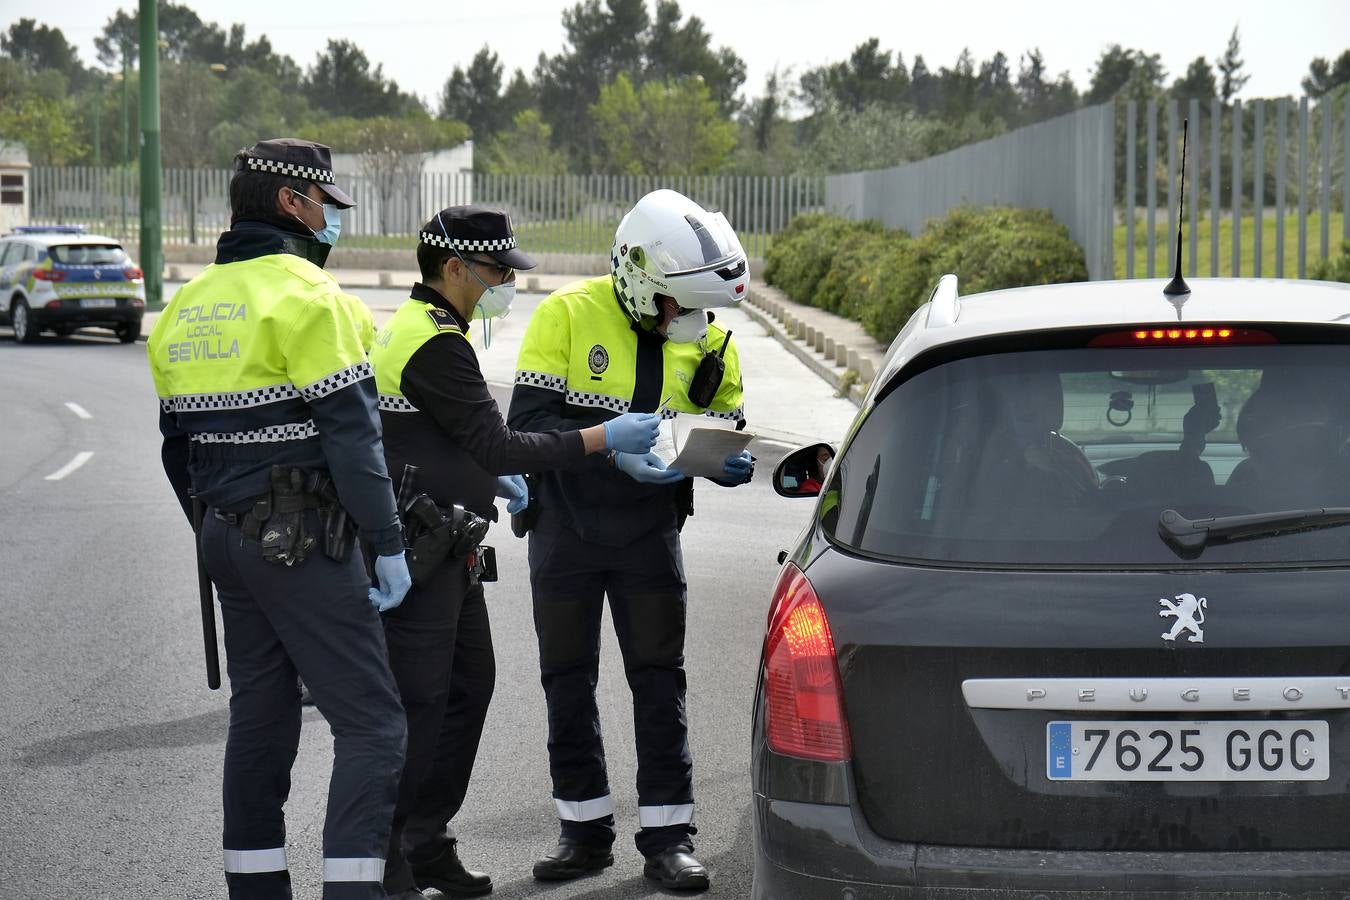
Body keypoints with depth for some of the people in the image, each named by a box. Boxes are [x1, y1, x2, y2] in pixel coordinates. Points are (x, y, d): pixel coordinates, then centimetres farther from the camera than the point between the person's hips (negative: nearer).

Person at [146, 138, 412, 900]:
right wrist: (390, 545, -12)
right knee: (371, 722, -7)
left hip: (228, 541, 8)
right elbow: (351, 434, -16)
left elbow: (178, 445, 17)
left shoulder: (189, 307, 13)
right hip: (304, 542, -8)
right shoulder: (305, 296, -12)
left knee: (261, 717, 14)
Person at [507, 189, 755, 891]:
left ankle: (667, 835, 7)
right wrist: (609, 446, -32)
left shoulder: (708, 342, -1)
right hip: (565, 531, -1)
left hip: (650, 535, 1)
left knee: (660, 683, 0)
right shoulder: (567, 314, -12)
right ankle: (585, 830, 21)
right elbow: (527, 421, -18)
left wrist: (730, 461, -16)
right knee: (568, 683, 8)